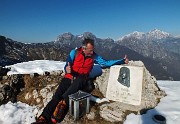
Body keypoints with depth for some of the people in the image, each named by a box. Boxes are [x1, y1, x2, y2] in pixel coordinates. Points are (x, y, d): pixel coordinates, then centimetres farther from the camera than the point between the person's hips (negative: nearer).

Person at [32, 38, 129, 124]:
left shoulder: (94, 56, 5)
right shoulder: (74, 52, 1)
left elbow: (106, 63, 5)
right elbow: (67, 66, -3)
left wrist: (122, 61, 1)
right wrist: (67, 69, -27)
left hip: (81, 80, 0)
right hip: (69, 78, 0)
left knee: (79, 80, -36)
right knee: (57, 95, -19)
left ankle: (63, 102, -32)